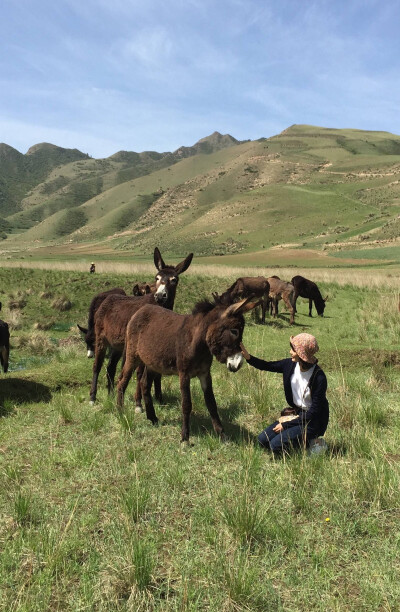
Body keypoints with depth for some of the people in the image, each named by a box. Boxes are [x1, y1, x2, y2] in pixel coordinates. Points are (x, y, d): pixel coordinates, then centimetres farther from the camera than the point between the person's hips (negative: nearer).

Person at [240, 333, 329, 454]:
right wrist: (248, 357, -14)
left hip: (311, 420, -7)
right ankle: (301, 440, 12)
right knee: (263, 440, -2)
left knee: (276, 445, -19)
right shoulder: (290, 364, -7)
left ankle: (307, 442, 4)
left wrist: (286, 425, -18)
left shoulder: (319, 377, -24)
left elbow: (315, 410, -20)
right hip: (294, 413, 7)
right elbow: (267, 366, 6)